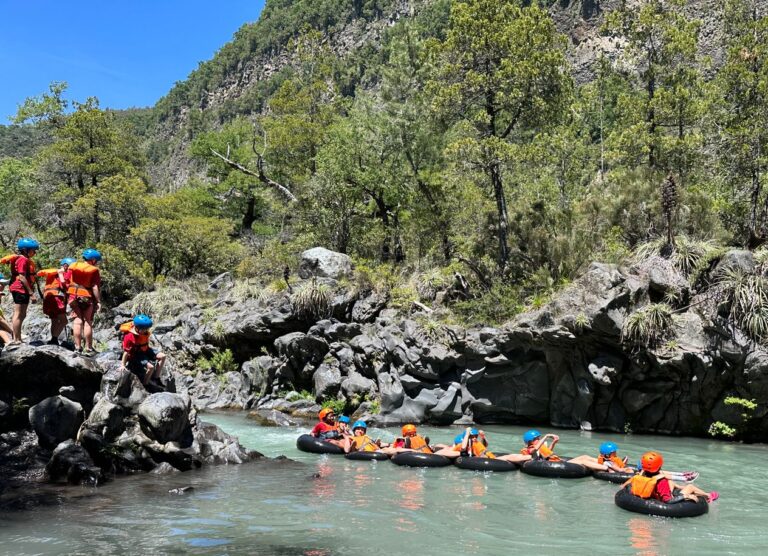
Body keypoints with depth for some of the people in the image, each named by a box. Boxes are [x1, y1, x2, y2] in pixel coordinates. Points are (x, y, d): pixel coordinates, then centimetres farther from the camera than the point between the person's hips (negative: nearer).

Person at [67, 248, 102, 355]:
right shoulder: (94, 270, -9)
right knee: (88, 322, 3)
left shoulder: (73, 266, 5)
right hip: (87, 297, -4)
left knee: (78, 321, 6)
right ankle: (88, 348, 5)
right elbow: (95, 287, -13)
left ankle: (78, 347, 5)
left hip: (74, 296, 4)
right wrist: (98, 301, -10)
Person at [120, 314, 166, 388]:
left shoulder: (146, 332, -4)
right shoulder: (129, 337, -27)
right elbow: (126, 351, -25)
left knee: (162, 356, -4)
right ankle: (145, 384, -8)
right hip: (135, 355, -8)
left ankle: (156, 378, 4)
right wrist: (123, 365, -23)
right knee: (150, 367, -28)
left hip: (145, 351, 8)